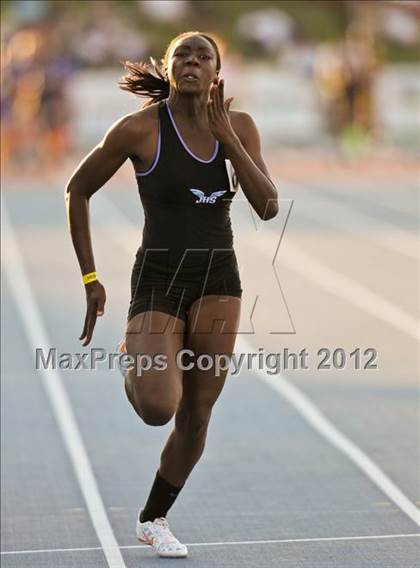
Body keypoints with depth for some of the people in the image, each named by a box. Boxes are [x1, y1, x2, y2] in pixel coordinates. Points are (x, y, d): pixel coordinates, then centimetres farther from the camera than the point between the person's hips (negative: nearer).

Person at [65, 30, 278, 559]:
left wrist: (224, 134, -16)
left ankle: (153, 519, 29)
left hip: (218, 281, 4)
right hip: (158, 280, -4)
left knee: (196, 416, 7)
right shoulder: (140, 128, -11)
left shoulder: (239, 127, 0)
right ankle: (133, 366, 14)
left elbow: (268, 207, -9)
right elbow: (77, 190, 0)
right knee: (158, 407, -23)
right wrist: (90, 278, -1)